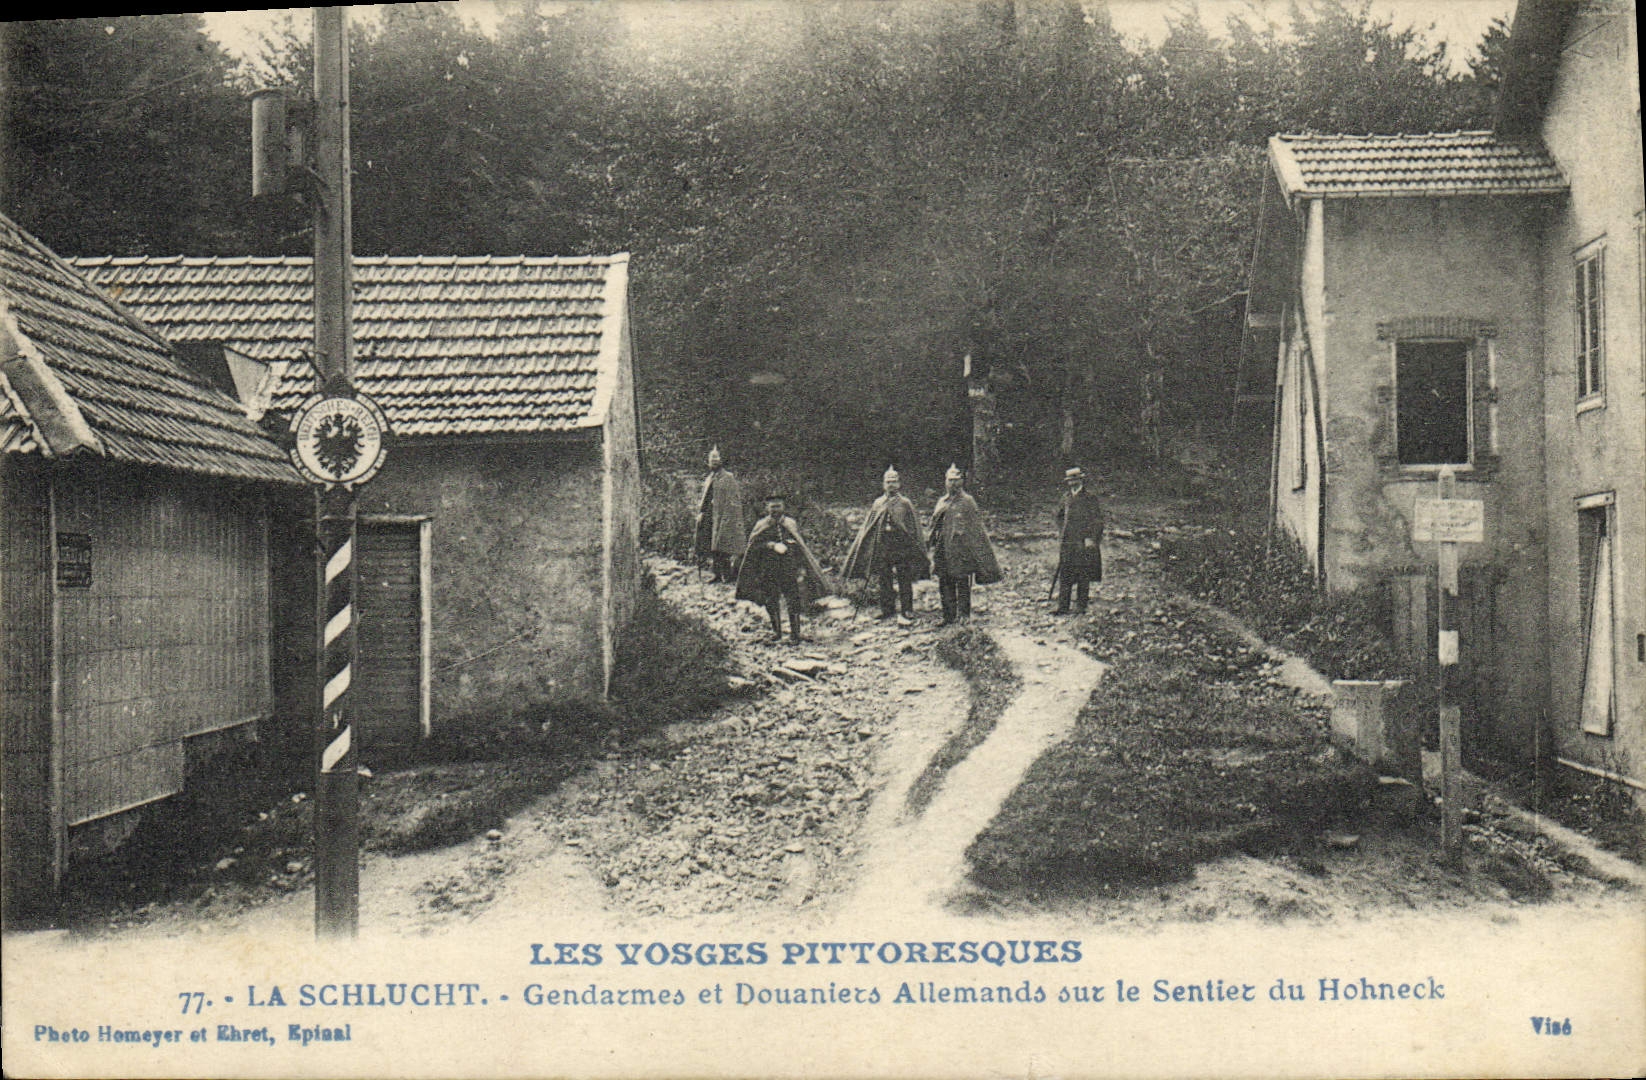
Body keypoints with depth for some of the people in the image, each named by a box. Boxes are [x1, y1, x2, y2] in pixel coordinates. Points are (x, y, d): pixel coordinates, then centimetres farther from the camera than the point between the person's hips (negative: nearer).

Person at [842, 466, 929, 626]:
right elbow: (869, 527, 16)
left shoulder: (905, 503, 2)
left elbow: (913, 527, 3)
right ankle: (887, 608, 18)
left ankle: (906, 613, -2)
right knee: (884, 580, 7)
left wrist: (915, 546, -2)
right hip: (882, 546, 4)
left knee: (904, 581, -5)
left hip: (902, 545, -4)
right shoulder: (878, 504, 11)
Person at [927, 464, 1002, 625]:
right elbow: (935, 525, 24)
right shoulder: (942, 502, 16)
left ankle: (964, 616, 1)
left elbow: (976, 527, -3)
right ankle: (949, 616, 14)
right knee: (945, 583, 7)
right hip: (943, 550, 6)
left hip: (961, 549, -6)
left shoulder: (967, 501, -1)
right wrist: (930, 540, 17)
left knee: (963, 583, -4)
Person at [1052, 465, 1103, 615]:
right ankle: (1062, 607, 1)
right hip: (1067, 542, 5)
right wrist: (1061, 532, 13)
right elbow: (1059, 516, 27)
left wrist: (1091, 538, -13)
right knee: (1064, 574, 0)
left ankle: (1081, 606, 5)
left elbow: (1097, 519, -6)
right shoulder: (1066, 497, 15)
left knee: (1083, 575, -1)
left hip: (1084, 542, -5)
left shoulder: (1090, 496, -2)